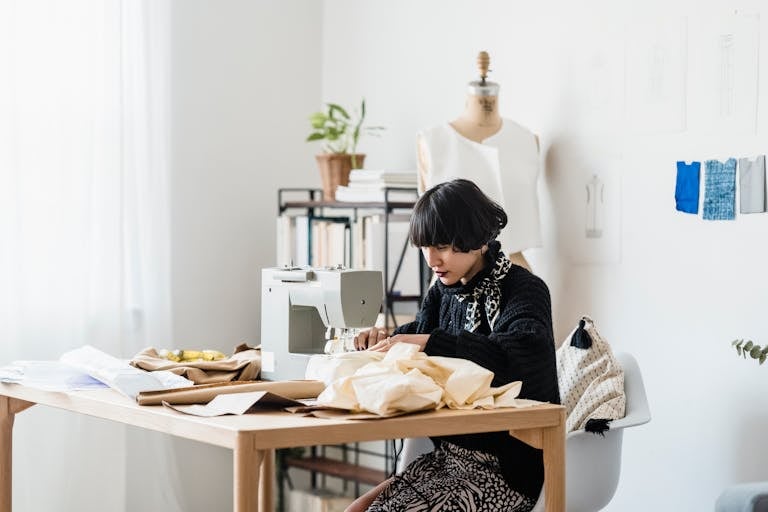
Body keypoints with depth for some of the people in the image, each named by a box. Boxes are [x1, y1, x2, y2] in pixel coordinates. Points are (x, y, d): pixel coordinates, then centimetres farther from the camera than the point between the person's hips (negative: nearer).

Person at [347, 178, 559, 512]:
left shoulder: (523, 290, -12)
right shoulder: (443, 291, 7)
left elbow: (526, 353, -32)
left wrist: (429, 343, -34)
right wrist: (386, 340, -2)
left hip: (507, 468, -7)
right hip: (449, 454, 7)